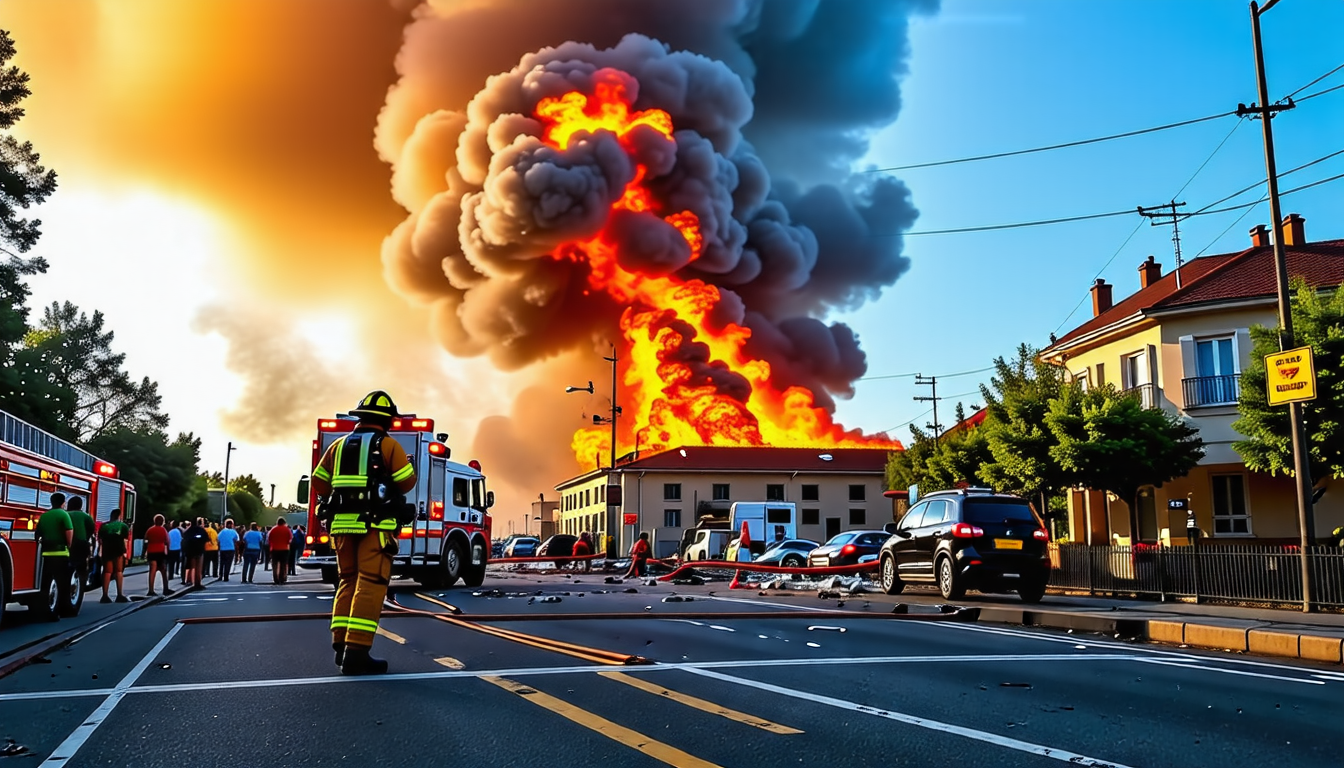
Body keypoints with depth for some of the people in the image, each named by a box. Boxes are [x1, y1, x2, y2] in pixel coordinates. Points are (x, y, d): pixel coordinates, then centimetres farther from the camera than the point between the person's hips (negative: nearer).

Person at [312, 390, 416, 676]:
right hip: (375, 524, -6)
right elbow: (407, 482, -4)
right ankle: (356, 652, -15)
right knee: (370, 584, -8)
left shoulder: (339, 445, 15)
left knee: (348, 581, 16)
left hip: (342, 523, 6)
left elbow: (319, 482, 14)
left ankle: (341, 645, 12)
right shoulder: (388, 445, -1)